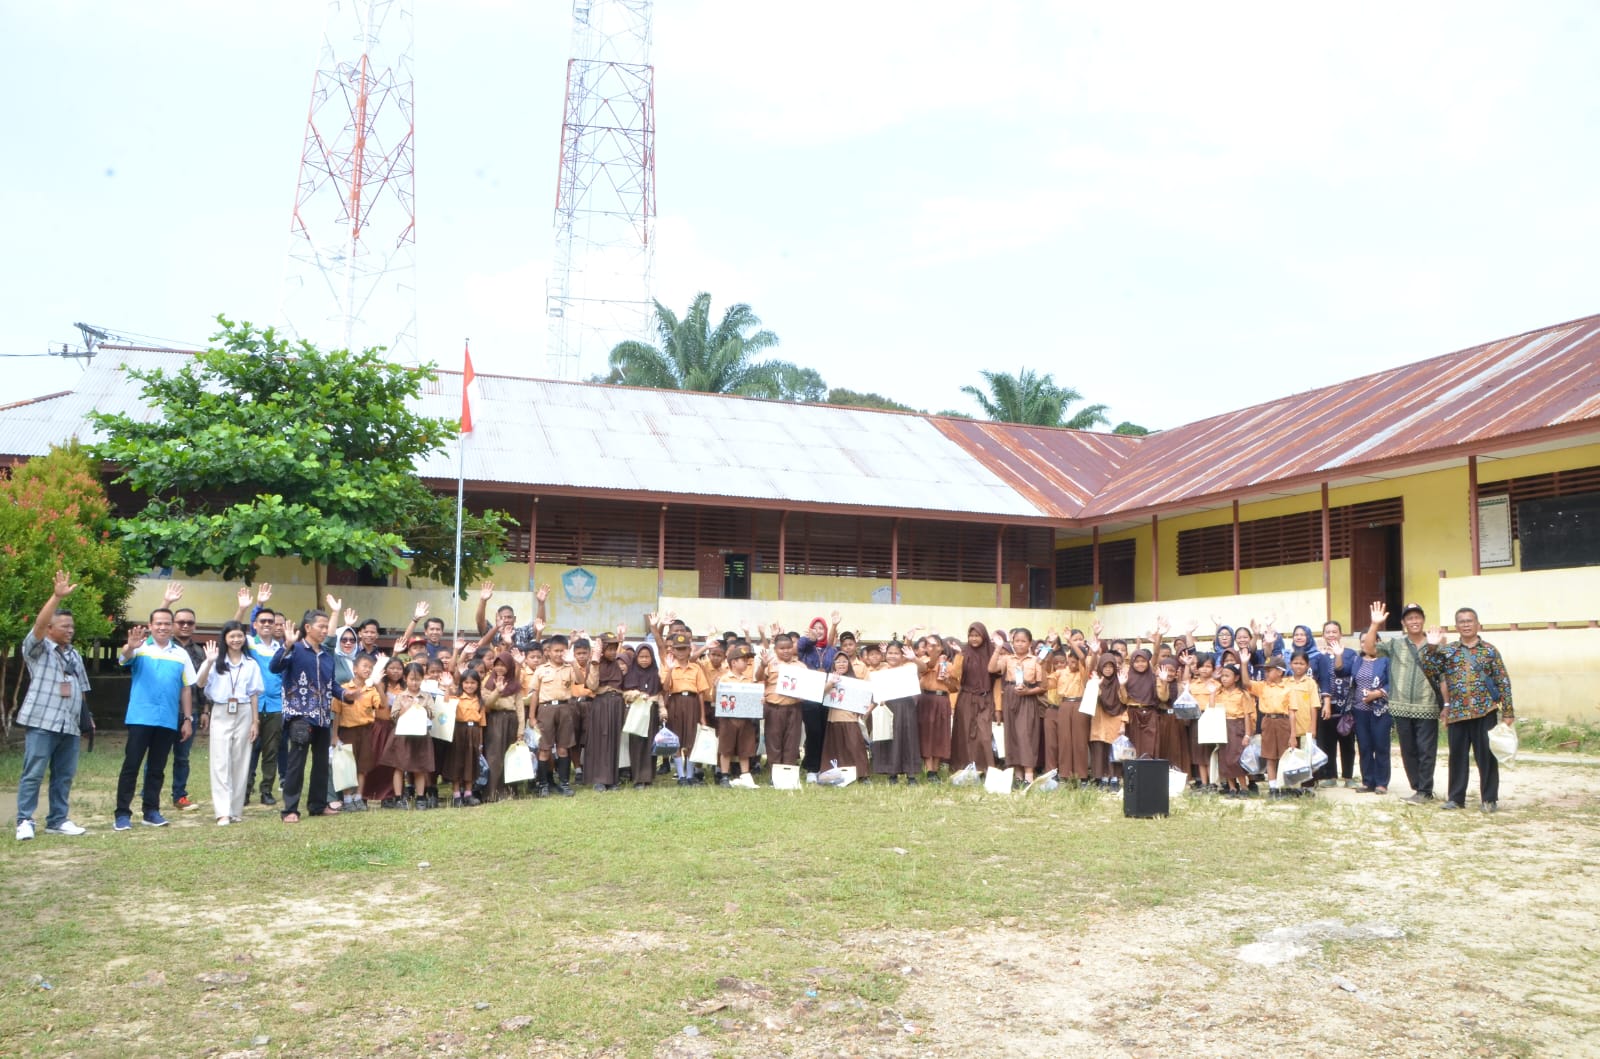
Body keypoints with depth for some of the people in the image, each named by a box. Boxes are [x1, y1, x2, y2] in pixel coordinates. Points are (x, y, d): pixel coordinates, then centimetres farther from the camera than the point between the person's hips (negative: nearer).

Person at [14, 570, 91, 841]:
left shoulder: (74, 655, 20)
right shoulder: (38, 648, 1)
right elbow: (39, 624, -18)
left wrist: (86, 716, 16)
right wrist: (57, 596, -28)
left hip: (70, 725, 6)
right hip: (42, 722, -6)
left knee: (64, 775, 8)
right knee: (33, 773, -6)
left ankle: (57, 820, 15)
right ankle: (24, 821, -2)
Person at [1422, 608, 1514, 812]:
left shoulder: (1489, 650, 4)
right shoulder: (1447, 650, 8)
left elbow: (1503, 682, 3)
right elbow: (1429, 671, -1)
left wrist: (1508, 712, -2)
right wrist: (1431, 647, -12)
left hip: (1485, 712, -2)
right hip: (1456, 713, 2)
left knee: (1487, 756, 2)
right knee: (1457, 756, 7)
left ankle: (1489, 798, 12)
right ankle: (1456, 797, 16)